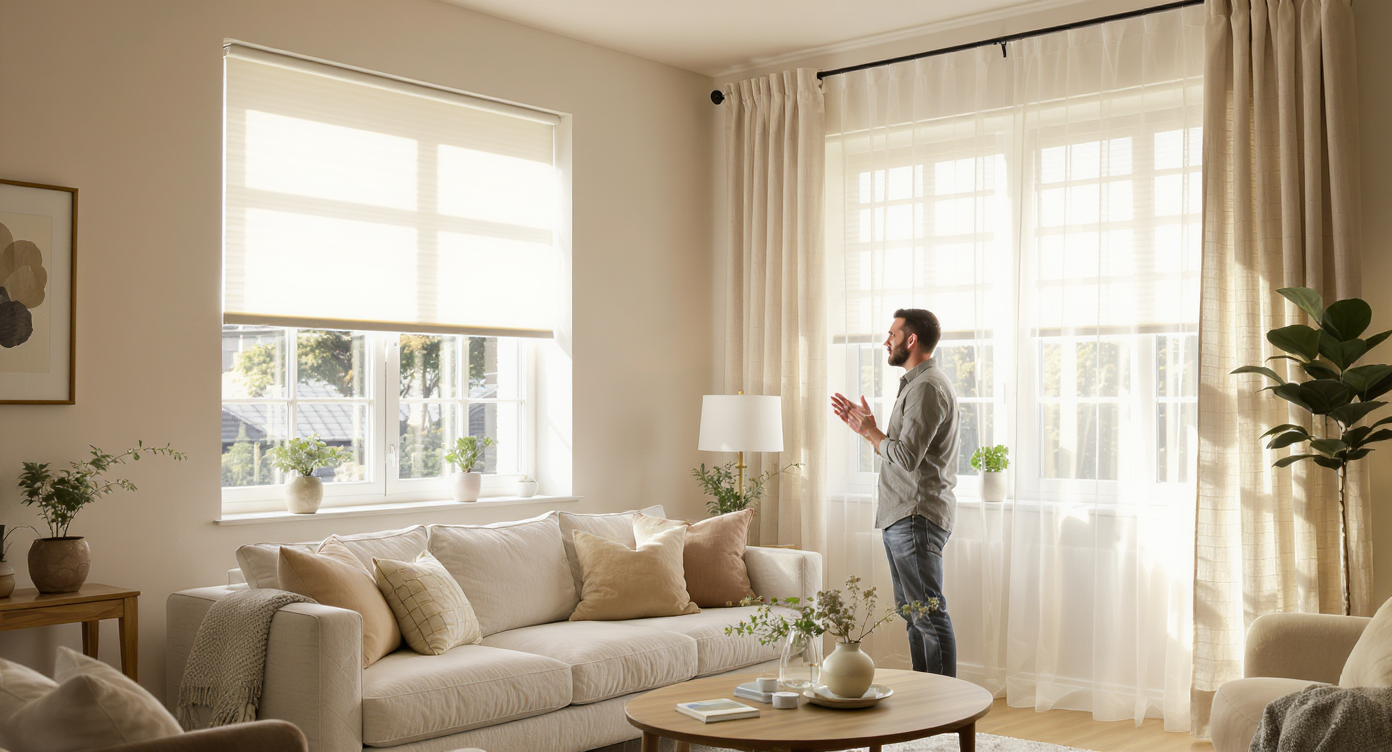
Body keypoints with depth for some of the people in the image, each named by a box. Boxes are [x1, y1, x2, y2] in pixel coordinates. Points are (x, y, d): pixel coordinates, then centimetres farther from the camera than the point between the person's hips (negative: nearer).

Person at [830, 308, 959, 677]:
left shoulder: (928, 386, -14)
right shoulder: (916, 384, 20)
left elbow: (906, 456, -22)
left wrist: (870, 431, -7)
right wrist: (862, 425, 14)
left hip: (918, 518, -11)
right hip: (901, 518, 11)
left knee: (929, 614, -7)